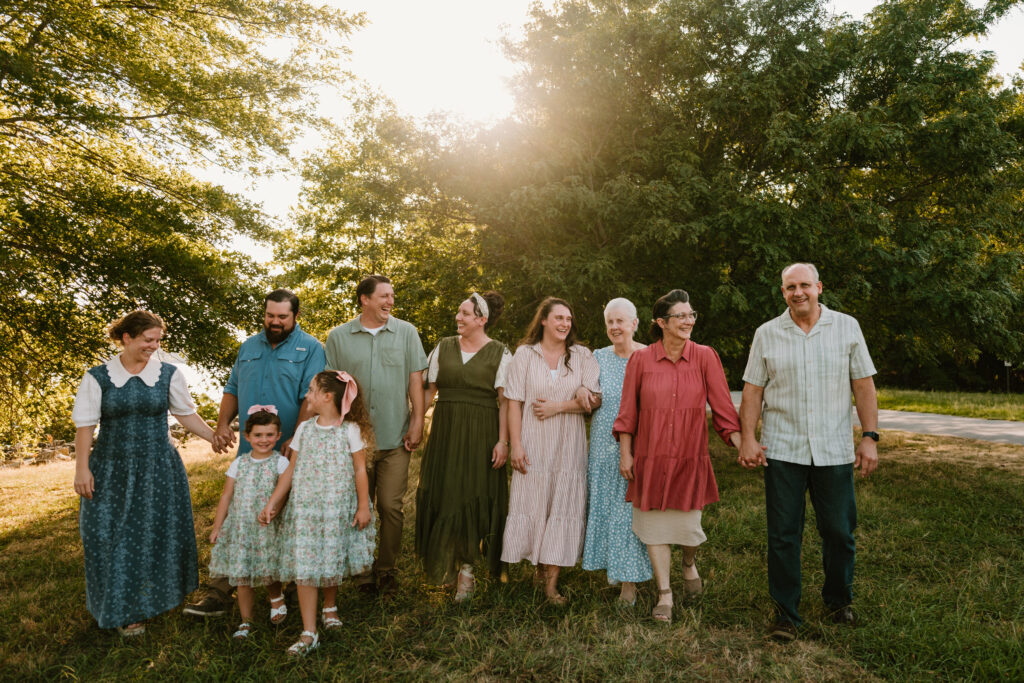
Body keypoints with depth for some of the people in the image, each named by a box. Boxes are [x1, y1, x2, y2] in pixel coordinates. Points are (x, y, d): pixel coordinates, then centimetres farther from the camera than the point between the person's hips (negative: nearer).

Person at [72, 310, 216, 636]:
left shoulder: (169, 374, -2)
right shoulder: (98, 377, -3)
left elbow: (186, 414, 4)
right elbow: (85, 426, -2)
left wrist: (217, 438, -1)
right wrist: (82, 468, -6)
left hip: (158, 468, 1)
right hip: (112, 471, -1)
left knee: (160, 533, 9)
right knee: (116, 537, 4)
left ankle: (157, 597, 31)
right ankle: (125, 610, 20)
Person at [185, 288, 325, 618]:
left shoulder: (310, 348, -4)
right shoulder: (249, 347, 14)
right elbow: (232, 390, 18)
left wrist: (296, 439, -21)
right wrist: (223, 424, 2)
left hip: (290, 454, -5)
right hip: (249, 453, 5)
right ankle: (219, 593, 14)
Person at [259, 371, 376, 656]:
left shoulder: (350, 430, -5)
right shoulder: (305, 429, 5)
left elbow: (360, 470, -3)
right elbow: (291, 470, 8)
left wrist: (363, 507, -4)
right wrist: (272, 503, 6)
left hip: (339, 507, -2)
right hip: (304, 507, 3)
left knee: (333, 560, 10)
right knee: (303, 565, -2)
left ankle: (330, 606, 39)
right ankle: (309, 633, 3)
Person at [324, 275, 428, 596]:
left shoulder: (406, 332, 4)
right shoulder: (338, 337, 4)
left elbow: (415, 380, 4)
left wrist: (417, 422, -2)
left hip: (395, 437, 0)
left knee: (391, 506, 3)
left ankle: (386, 570, 20)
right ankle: (363, 571, 24)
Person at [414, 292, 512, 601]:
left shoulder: (499, 354, -2)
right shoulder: (443, 347, 8)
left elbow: (505, 401, -7)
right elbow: (428, 390, 8)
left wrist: (502, 441, -13)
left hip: (481, 435, -3)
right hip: (445, 433, 3)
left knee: (476, 498, 0)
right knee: (443, 496, 4)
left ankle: (466, 567, 15)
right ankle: (454, 566, 18)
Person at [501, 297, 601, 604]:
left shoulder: (582, 356, 6)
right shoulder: (525, 354, 3)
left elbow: (596, 400, -2)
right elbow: (514, 402, -2)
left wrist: (557, 407, -12)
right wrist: (516, 445, -9)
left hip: (569, 446, 1)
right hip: (534, 444, -1)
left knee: (564, 505, 0)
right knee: (532, 503, 1)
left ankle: (552, 581, 7)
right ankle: (540, 567, 21)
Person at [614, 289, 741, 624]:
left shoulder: (705, 357, -3)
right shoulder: (641, 359, -4)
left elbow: (723, 407, -2)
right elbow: (628, 411, 2)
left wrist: (742, 446, -9)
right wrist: (625, 453, 1)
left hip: (690, 458, 0)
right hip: (651, 458, 0)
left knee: (687, 524, 4)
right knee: (655, 525, 7)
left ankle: (689, 564, 41)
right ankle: (664, 595, 24)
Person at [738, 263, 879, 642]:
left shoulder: (847, 327, 5)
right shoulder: (767, 334, 4)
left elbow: (864, 385, 5)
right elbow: (753, 391, 4)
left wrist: (870, 437, -2)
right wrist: (748, 438, -5)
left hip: (834, 450, 1)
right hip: (783, 450, 0)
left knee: (839, 531, 9)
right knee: (783, 535, 2)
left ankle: (839, 601, 34)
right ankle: (786, 614, 15)